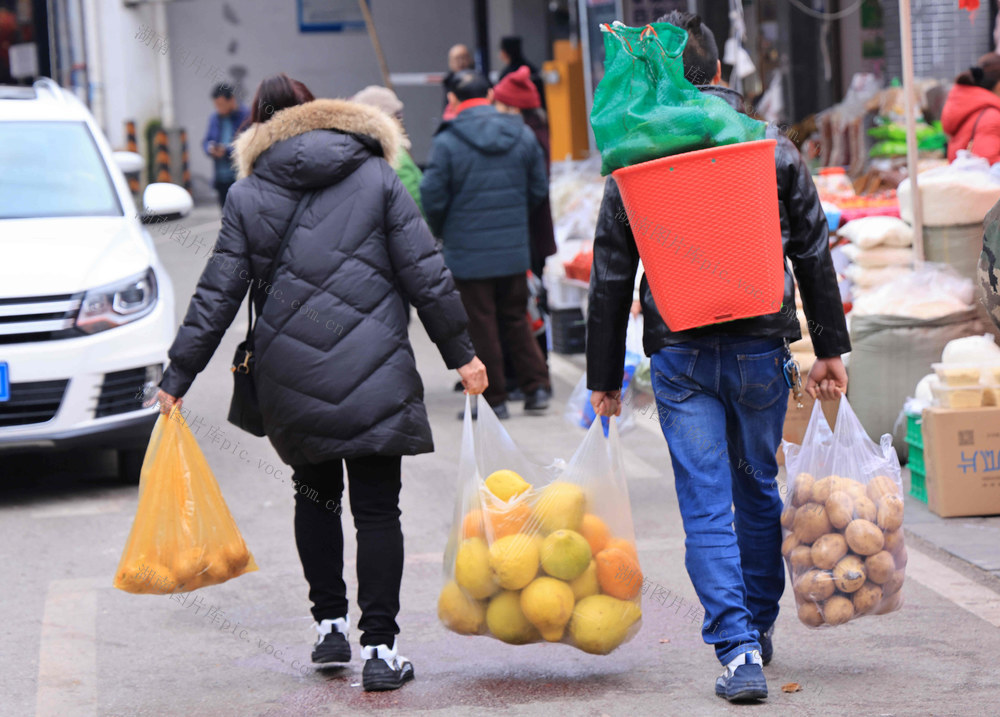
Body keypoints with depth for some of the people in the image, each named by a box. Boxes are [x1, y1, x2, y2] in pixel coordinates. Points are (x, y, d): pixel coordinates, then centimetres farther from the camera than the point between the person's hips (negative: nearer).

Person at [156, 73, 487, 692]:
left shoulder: (248, 195, 6)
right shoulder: (376, 177, 4)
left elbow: (217, 294, 4)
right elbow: (425, 274, 0)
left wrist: (178, 376, 9)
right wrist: (461, 352, 7)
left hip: (290, 374, 2)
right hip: (374, 373, -1)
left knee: (315, 494, 21)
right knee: (377, 507, 1)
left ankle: (330, 624, 21)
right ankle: (380, 647, -2)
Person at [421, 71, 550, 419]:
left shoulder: (446, 142, -12)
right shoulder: (523, 136, 2)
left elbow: (432, 197, -10)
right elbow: (539, 189, 7)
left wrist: (443, 232, 9)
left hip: (468, 252, -4)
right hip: (514, 248, 4)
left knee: (480, 327, 4)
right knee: (515, 319, 17)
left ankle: (493, 399, 7)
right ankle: (536, 385, 11)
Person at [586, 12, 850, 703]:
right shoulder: (774, 148, 2)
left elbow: (610, 280, 1)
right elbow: (814, 256, 4)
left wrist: (605, 378, 8)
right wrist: (831, 350, 11)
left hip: (680, 359, -2)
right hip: (761, 348, 2)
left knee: (707, 507, 0)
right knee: (759, 489, 19)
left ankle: (737, 650, -8)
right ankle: (760, 628, 31)